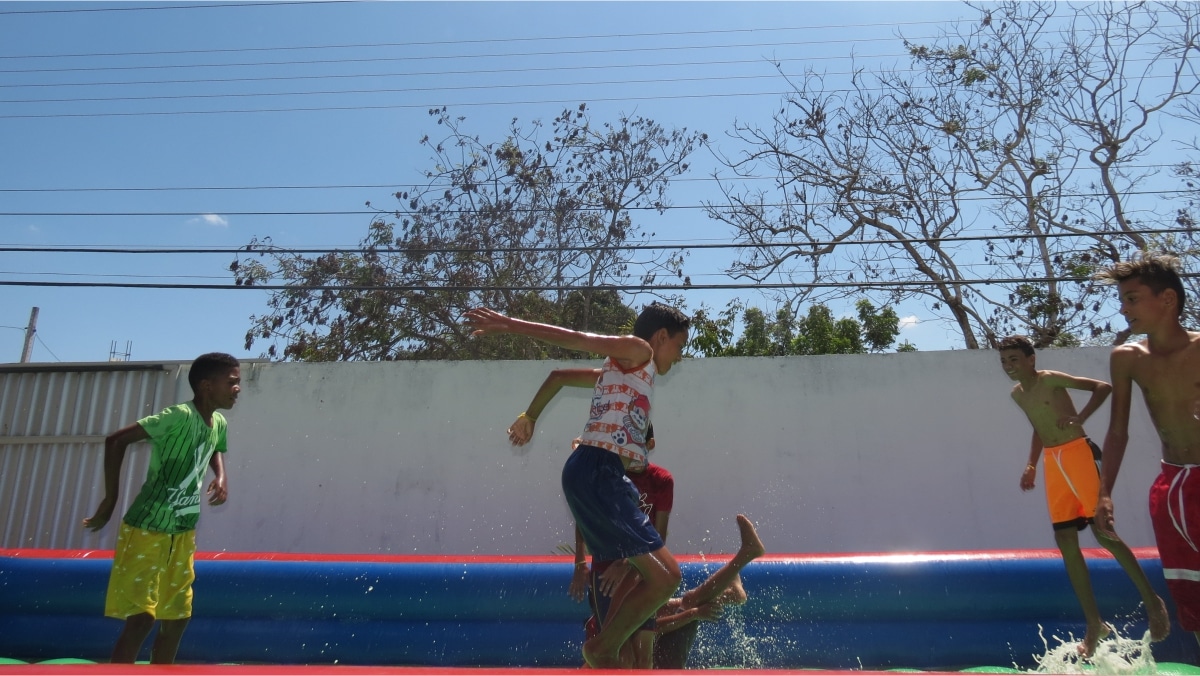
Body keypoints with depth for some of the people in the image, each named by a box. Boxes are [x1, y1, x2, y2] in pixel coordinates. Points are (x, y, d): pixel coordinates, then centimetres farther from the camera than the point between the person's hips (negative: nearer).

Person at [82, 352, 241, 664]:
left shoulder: (219, 424, 3)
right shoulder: (180, 416, -21)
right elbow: (116, 439, -21)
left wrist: (221, 477, 6)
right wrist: (110, 499, -16)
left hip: (183, 534, 8)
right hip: (146, 529, -8)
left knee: (176, 619, 11)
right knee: (141, 618, -9)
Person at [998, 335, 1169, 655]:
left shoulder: (1051, 379, -8)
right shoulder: (1017, 394, 11)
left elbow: (1102, 387, -10)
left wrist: (1081, 418, -20)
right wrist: (1031, 465, 16)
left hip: (1076, 453, -7)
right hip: (1052, 462, 7)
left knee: (1103, 531, -9)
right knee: (1065, 539, 3)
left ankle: (1151, 599, 13)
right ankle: (1095, 624, 9)